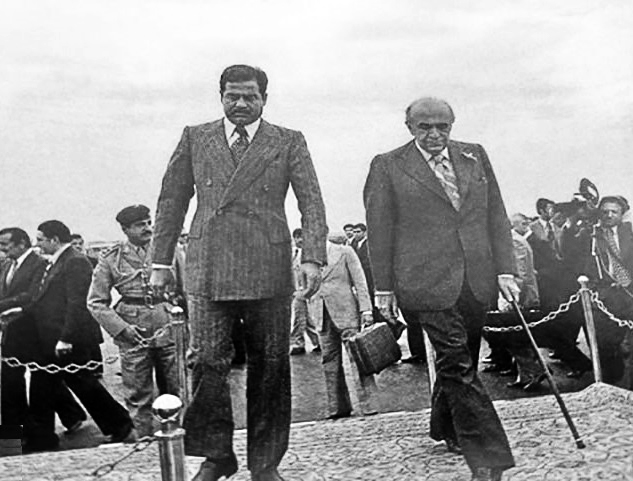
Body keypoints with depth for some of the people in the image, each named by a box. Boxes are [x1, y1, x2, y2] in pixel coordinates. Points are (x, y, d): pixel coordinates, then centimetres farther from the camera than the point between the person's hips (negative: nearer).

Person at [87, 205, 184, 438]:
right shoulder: (111, 258, 2)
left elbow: (184, 290, 13)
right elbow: (96, 302, 4)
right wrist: (121, 328, -7)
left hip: (168, 329, 1)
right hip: (133, 334, -1)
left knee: (174, 390, 5)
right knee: (138, 395, 4)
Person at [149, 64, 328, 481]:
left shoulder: (289, 142, 9)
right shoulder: (194, 138, 12)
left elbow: (311, 202, 2)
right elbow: (172, 201, 13)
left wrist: (313, 258, -12)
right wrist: (161, 261, 9)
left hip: (268, 271, 0)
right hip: (208, 270, 1)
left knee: (269, 368, 5)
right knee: (207, 362, -3)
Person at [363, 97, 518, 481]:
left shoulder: (475, 156, 13)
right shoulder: (388, 166, 2)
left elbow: (496, 216, 12)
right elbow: (379, 229, 0)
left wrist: (505, 269, 5)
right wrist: (384, 286, -2)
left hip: (477, 281, 5)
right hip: (426, 282, -4)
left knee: (462, 359, 13)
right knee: (457, 363, -8)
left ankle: (446, 429, 36)